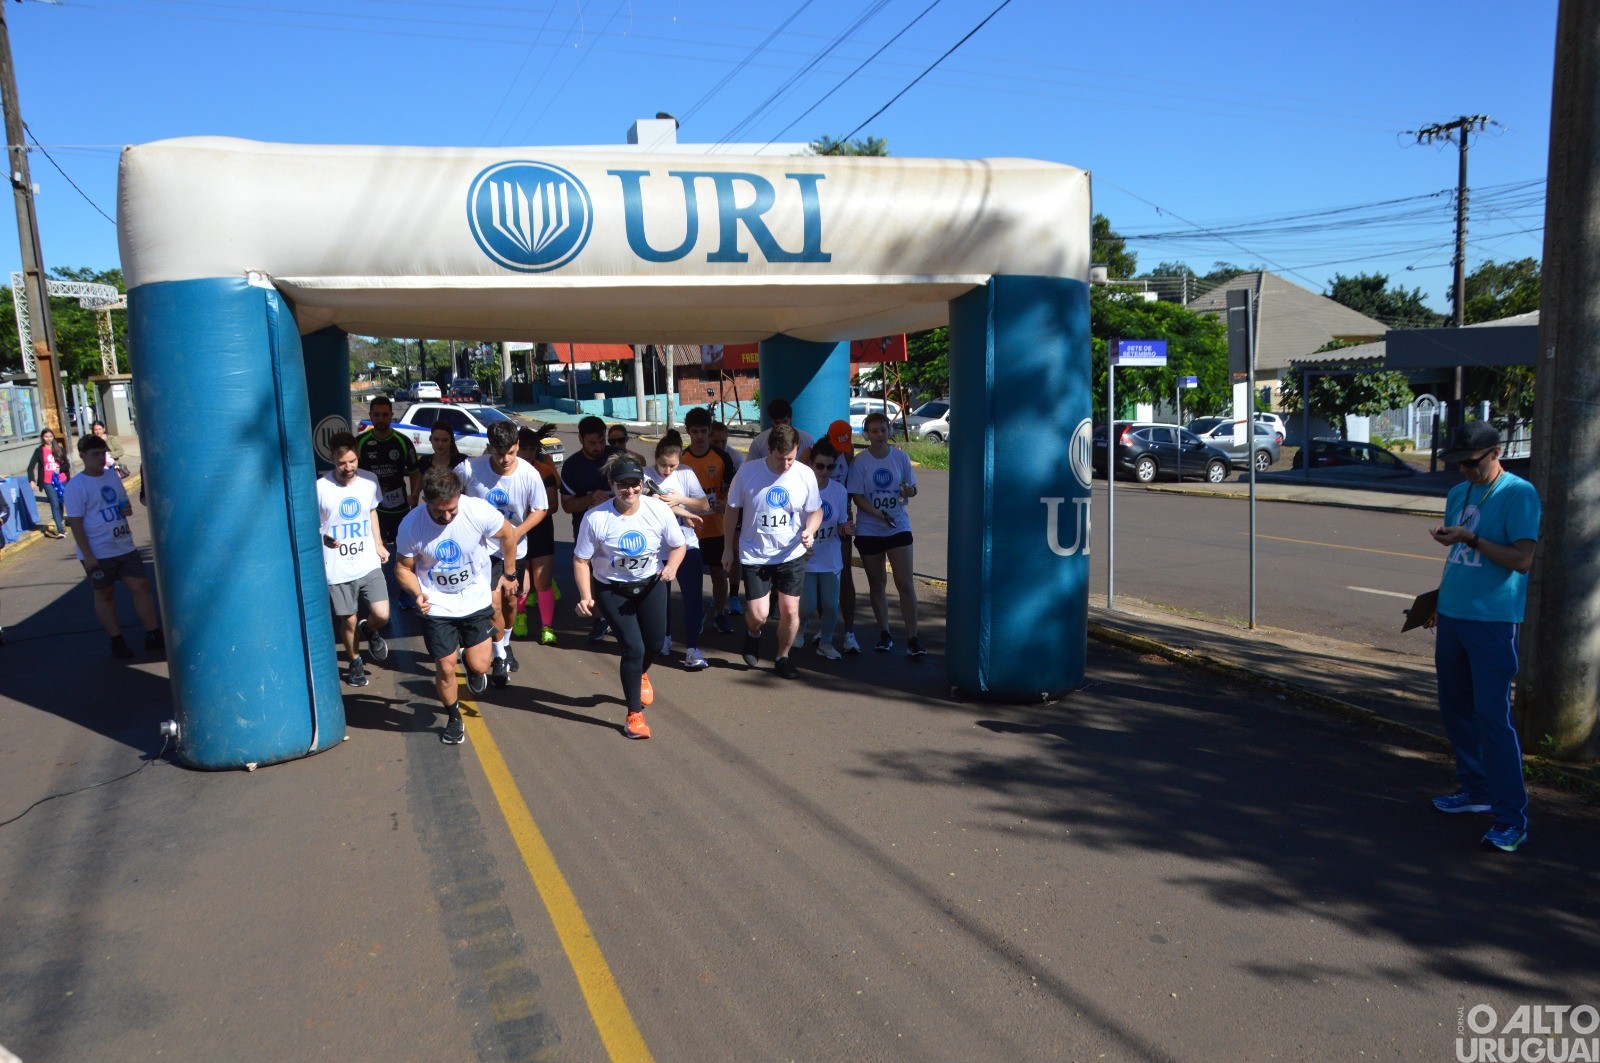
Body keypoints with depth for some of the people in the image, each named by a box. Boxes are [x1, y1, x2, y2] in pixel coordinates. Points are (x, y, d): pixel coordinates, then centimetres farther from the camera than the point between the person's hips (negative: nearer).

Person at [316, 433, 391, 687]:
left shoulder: (369, 480, -4)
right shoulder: (321, 487, -16)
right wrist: (323, 537, -26)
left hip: (369, 563, 2)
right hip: (338, 569, -2)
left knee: (382, 615, -7)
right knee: (349, 621, 11)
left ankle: (369, 630, 30)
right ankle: (355, 662, 37)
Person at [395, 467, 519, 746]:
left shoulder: (479, 511, -23)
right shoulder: (411, 526, -19)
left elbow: (509, 534, -2)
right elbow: (403, 568, -4)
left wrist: (508, 573, 7)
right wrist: (418, 593, -23)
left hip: (476, 600, 0)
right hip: (436, 606, 0)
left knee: (480, 666, -3)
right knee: (445, 669, 3)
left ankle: (469, 661, 37)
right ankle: (454, 718, 32)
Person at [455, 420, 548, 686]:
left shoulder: (529, 475, -19)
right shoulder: (470, 469, -21)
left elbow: (541, 509, -5)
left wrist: (518, 531, -20)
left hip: (514, 548, 2)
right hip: (482, 546, -2)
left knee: (510, 599, 18)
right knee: (494, 603, -12)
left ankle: (505, 643, 46)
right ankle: (499, 656, 11)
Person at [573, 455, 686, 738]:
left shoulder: (658, 510, -18)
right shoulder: (595, 518, -23)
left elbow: (679, 546, -4)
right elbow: (581, 560, -15)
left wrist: (671, 566, -24)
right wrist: (586, 597, -25)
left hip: (651, 583, 3)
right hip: (612, 589, -3)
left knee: (655, 641, 12)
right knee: (633, 647, -11)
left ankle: (640, 675, 51)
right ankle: (634, 714, 7)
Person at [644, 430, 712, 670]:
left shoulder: (686, 473, 1)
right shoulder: (646, 476, -5)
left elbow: (705, 505, 0)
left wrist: (680, 499, -16)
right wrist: (683, 511, -18)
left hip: (687, 544, 1)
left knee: (694, 596, -7)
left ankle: (692, 649, -3)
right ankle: (665, 638, 35)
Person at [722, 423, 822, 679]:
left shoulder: (806, 475, -8)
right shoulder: (747, 472, -11)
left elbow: (816, 511, 5)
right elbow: (732, 510, 1)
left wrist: (809, 530, -17)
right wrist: (728, 548, 5)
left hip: (791, 555, 1)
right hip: (754, 555, -1)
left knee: (790, 610, 2)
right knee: (758, 615, -5)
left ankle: (782, 657, 27)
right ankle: (753, 634, 32)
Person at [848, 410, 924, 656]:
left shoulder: (900, 457, -1)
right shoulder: (860, 461, -6)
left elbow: (912, 488, 8)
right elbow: (857, 496, -8)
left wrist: (909, 491, -17)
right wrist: (878, 514, -23)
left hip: (899, 527, 0)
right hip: (869, 531, 0)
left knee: (906, 584, -5)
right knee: (877, 584, 12)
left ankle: (912, 638, 2)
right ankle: (884, 634, 27)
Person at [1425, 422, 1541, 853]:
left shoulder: (1518, 493, -9)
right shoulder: (1458, 494, 13)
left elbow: (1522, 559, -16)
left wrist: (1470, 538, -21)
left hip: (1493, 622, -8)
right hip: (1452, 617, 8)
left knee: (1493, 715, -9)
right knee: (1455, 707, 14)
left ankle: (1512, 818, -2)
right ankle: (1476, 789, 29)